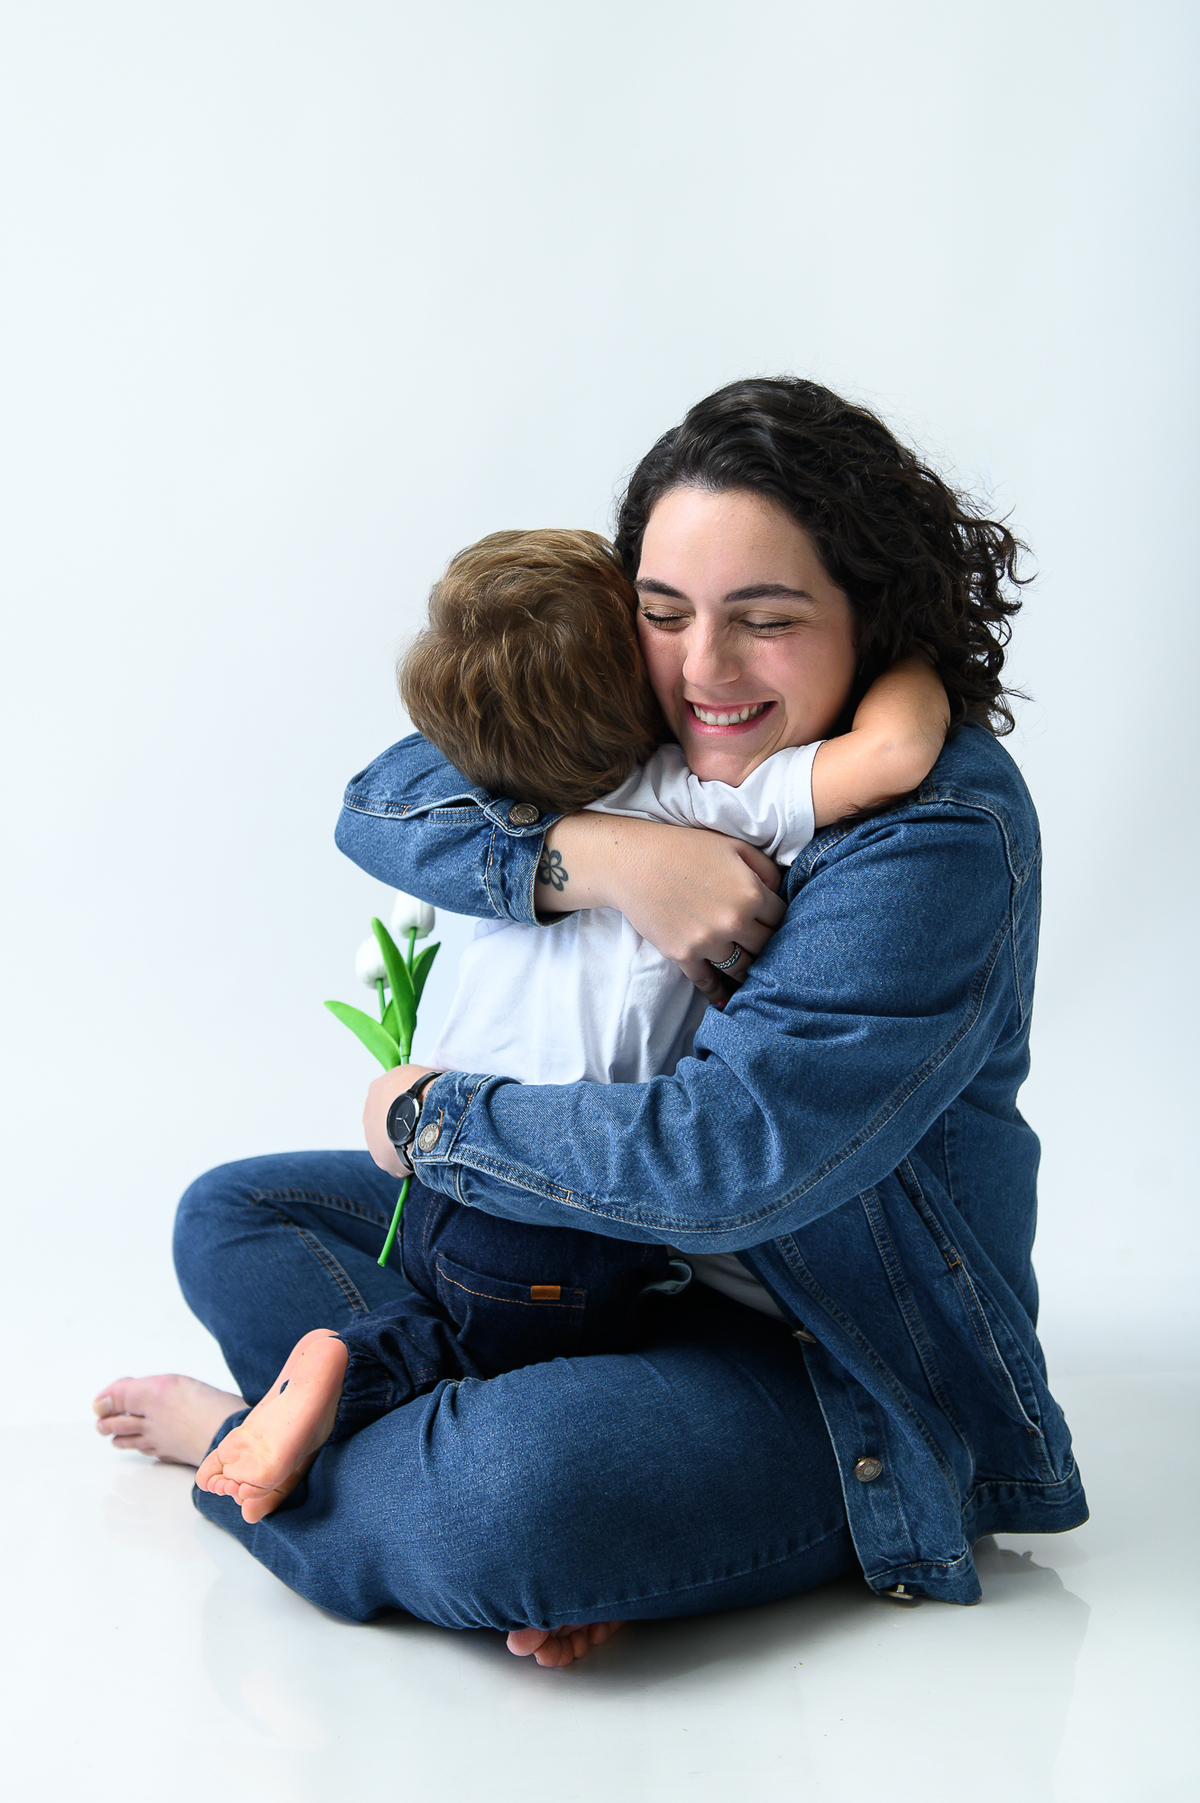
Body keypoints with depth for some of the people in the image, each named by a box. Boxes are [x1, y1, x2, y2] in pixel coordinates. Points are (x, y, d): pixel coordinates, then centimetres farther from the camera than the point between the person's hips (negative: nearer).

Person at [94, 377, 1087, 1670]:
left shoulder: (943, 837, -25)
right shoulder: (643, 728, -1)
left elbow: (729, 1160, -30)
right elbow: (381, 801, -11)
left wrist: (433, 1118, -17)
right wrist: (595, 855, -30)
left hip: (838, 1372, -8)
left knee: (511, 1496, -36)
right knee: (232, 1217, 10)